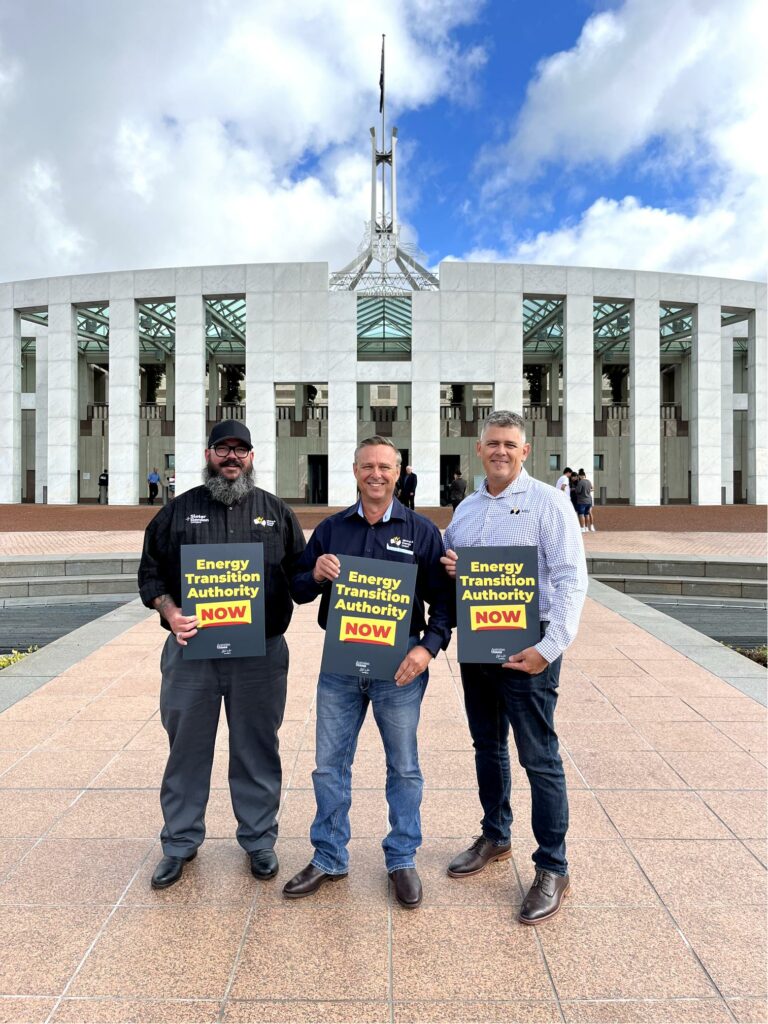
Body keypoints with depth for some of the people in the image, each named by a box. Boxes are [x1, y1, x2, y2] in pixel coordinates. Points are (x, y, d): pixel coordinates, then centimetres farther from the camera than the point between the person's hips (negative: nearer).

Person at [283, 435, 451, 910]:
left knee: (404, 767, 11)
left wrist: (428, 647, -15)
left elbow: (442, 600, 0)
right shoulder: (331, 529, 7)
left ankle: (402, 859, 31)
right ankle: (329, 857, 31)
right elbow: (299, 591, 10)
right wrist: (315, 574, -13)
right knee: (329, 765, 11)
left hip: (399, 665, -2)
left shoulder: (422, 531, 1)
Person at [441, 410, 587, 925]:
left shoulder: (548, 502, -7)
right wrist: (446, 569, -5)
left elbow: (571, 578, -14)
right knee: (487, 746, 19)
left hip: (526, 648, -6)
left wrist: (550, 646, -22)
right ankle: (495, 837, 38)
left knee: (540, 758, 1)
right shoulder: (466, 508, 11)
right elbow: (445, 568, 20)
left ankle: (552, 869, 18)